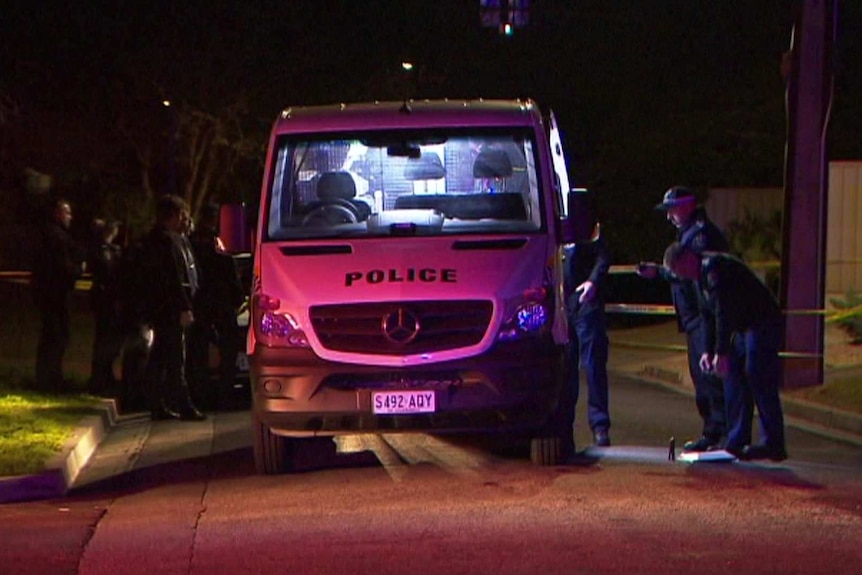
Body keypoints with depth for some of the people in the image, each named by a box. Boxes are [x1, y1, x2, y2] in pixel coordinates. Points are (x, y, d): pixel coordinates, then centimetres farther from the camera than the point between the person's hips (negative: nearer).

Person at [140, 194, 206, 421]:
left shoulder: (155, 239, 17)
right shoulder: (167, 240, -16)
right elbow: (174, 279, -20)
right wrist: (184, 308, -21)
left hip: (158, 309, 11)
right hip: (170, 309, -11)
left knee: (159, 359, 12)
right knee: (175, 360, -9)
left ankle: (157, 406, 15)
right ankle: (184, 407, -10)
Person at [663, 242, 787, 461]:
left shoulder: (714, 268, -20)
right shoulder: (701, 274, 14)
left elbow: (724, 311, -25)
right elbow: (708, 315, 20)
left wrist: (721, 353, -25)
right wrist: (708, 350, 12)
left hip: (763, 324, -11)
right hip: (744, 327, 11)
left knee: (760, 383, -14)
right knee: (734, 379, 8)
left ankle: (773, 445, -15)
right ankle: (737, 441, 10)